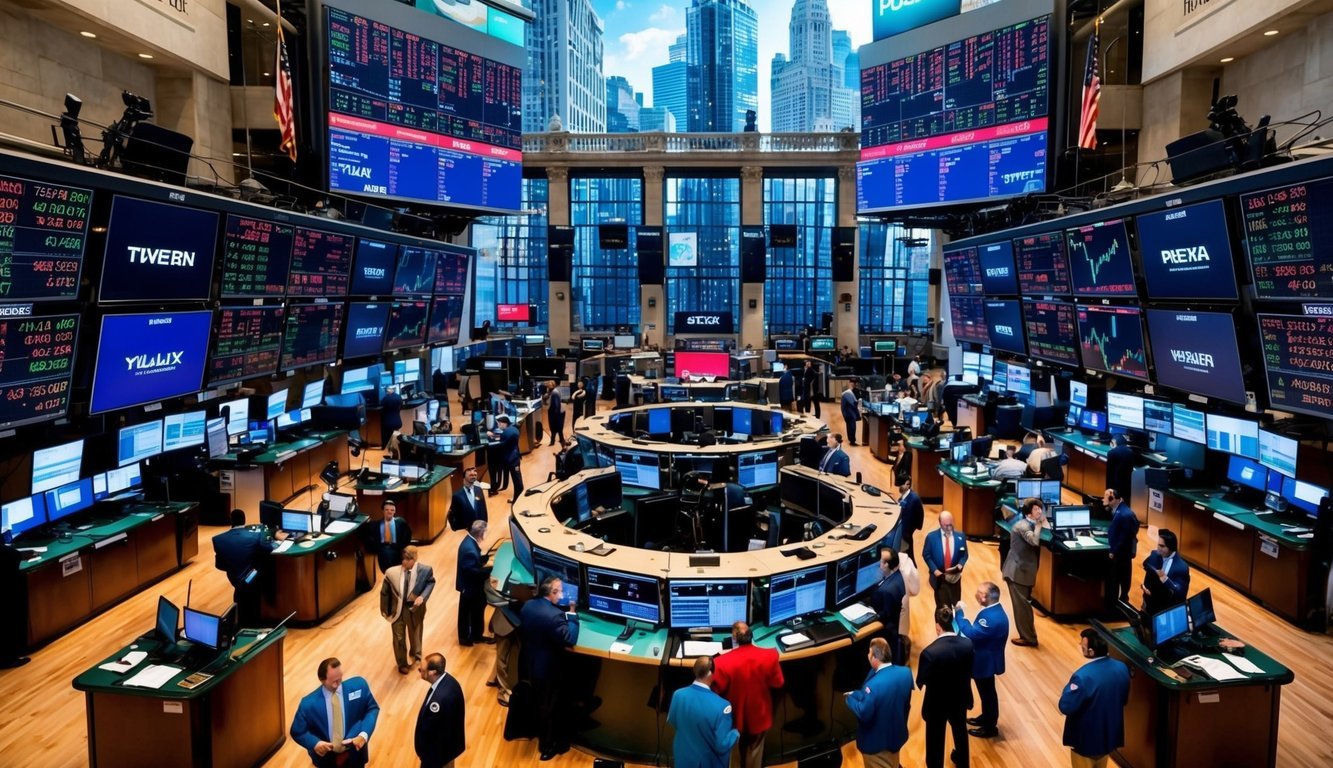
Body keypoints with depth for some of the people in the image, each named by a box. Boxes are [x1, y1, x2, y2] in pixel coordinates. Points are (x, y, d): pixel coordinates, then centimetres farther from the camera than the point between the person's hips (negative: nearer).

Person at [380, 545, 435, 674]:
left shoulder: (425, 570, -22)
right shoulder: (392, 572, -20)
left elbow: (430, 582, -1)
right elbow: (385, 592, -7)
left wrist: (422, 596, -17)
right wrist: (385, 611, -1)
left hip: (415, 608, 0)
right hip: (397, 609, 0)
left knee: (415, 634, 24)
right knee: (399, 638, 16)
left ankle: (416, 658, 54)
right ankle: (402, 664, 42)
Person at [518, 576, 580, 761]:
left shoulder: (527, 605, -6)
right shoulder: (555, 615, -32)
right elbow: (570, 640, -25)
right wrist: (572, 616, -16)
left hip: (527, 664, 8)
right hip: (547, 670, -7)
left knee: (535, 702, 30)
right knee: (549, 708, 13)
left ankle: (535, 731, 51)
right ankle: (547, 746, 30)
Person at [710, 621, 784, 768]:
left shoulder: (724, 661, -29)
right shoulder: (769, 656, -23)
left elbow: (717, 690, -18)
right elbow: (778, 684, -9)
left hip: (735, 716, -1)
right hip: (759, 715, 1)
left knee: (735, 753, 25)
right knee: (754, 751, 25)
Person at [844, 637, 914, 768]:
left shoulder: (874, 685, -37)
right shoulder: (906, 672, -13)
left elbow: (864, 714, -29)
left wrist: (850, 698, -13)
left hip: (877, 742, -7)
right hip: (897, 734, 7)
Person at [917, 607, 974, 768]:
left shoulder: (929, 652, -34)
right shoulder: (967, 644, -20)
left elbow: (921, 682, -21)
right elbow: (969, 672, -4)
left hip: (937, 703, -5)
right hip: (960, 699, 5)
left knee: (935, 740, 19)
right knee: (960, 731, 32)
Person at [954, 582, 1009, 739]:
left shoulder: (992, 617, -34)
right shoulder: (992, 610, -1)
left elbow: (972, 633, -36)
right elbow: (978, 632, 9)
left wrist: (959, 613, -30)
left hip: (986, 661, -9)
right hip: (985, 659, 9)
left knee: (987, 693, 9)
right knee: (985, 692, 26)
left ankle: (990, 727, 26)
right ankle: (986, 717, 44)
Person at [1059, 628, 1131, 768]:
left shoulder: (1083, 676, -33)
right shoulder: (1121, 668, -10)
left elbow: (1065, 707, -27)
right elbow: (1124, 700, 6)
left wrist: (1068, 689, -11)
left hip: (1085, 739, -6)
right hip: (1109, 734, 7)